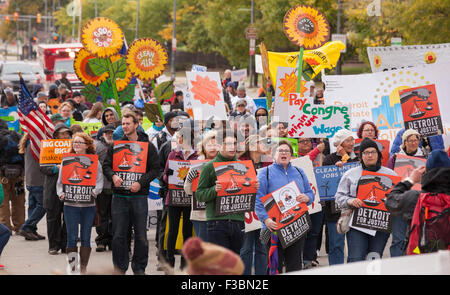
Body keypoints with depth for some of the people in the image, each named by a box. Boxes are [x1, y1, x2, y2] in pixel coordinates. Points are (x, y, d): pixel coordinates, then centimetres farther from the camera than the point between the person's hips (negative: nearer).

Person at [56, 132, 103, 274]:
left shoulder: (94, 161, 3)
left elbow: (99, 181, 0)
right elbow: (60, 181, 11)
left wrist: (93, 192, -17)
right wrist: (61, 194, -6)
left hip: (88, 205, 0)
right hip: (70, 204, 0)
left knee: (85, 238, 4)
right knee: (72, 238, -2)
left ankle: (83, 268, 11)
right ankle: (72, 268, 3)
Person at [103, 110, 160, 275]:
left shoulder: (148, 146, 3)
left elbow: (155, 169, 0)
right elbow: (106, 165, 10)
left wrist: (141, 183, -13)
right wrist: (113, 176, -12)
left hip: (139, 196, -1)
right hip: (119, 197, 2)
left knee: (141, 236, 2)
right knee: (118, 235, 3)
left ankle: (139, 267, 13)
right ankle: (120, 267, 13)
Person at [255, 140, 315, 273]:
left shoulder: (299, 172, 17)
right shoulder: (266, 173, 2)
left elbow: (310, 193, 16)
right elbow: (258, 199, -7)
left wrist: (306, 198, -9)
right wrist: (266, 219, -21)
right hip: (275, 226, -4)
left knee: (295, 265, 6)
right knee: (275, 265, -2)